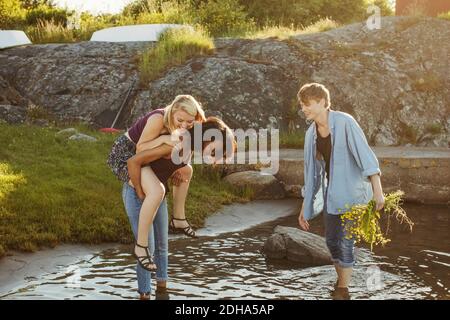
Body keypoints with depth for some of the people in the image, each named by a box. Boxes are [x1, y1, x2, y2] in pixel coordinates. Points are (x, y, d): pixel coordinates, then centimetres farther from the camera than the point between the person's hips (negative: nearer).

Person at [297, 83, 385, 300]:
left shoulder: (345, 122, -17)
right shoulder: (311, 134, 3)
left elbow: (365, 154, -24)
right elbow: (311, 171, 8)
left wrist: (378, 190, -33)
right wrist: (305, 208, 9)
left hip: (353, 190, -6)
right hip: (332, 191, 7)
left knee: (345, 241, -8)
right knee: (331, 240, 13)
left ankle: (343, 291, 10)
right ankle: (342, 281, 37)